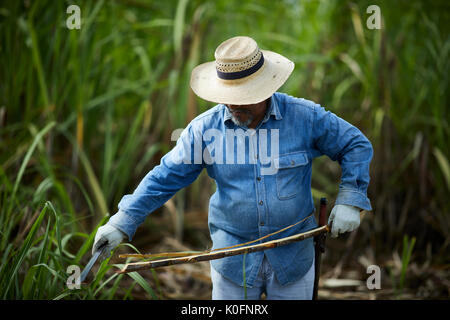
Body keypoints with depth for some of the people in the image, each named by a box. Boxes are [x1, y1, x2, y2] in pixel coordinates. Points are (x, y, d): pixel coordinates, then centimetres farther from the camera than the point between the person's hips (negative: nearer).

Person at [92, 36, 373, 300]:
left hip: (294, 259, 0)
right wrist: (123, 222, -11)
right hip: (232, 261, 0)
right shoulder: (204, 129, -6)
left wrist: (349, 201, -8)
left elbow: (357, 146, 1)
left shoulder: (306, 117, -9)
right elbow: (165, 178, -4)